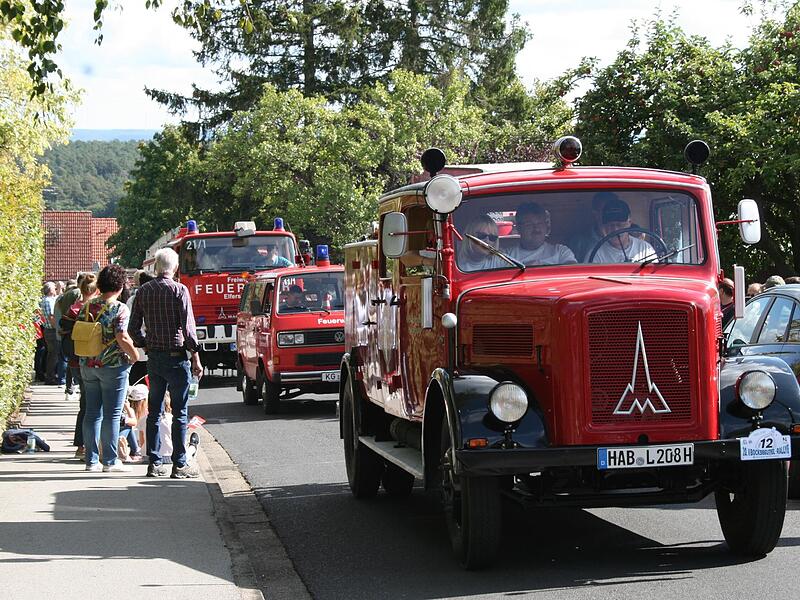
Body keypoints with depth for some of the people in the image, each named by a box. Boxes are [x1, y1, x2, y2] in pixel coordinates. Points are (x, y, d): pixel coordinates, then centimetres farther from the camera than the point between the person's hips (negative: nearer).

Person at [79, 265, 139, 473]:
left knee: (92, 412, 10)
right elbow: (122, 338, -20)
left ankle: (91, 460, 12)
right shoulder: (119, 309, -13)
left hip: (88, 366, 6)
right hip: (113, 366, -6)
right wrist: (135, 356, -5)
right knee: (112, 414, 0)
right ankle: (110, 461, 2)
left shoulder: (86, 307, 5)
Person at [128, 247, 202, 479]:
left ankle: (154, 462, 12)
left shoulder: (143, 291, 5)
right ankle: (179, 464, -1)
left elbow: (133, 329, 7)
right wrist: (196, 357, -8)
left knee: (154, 411, 11)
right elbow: (188, 327, -14)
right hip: (175, 356, -5)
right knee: (179, 412, -1)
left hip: (153, 357, 5)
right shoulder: (179, 290, -10)